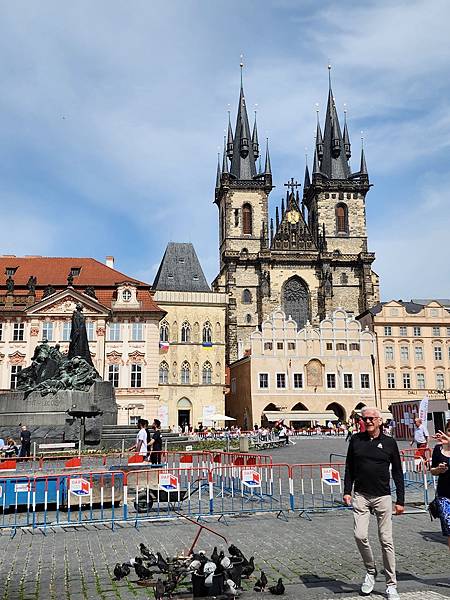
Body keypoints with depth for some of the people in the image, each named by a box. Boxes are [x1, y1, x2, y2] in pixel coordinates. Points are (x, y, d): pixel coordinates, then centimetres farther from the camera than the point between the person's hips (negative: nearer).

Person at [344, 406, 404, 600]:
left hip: (383, 497, -1)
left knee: (386, 540, 2)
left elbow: (398, 473, 5)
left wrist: (400, 501, 2)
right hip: (360, 496, 1)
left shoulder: (389, 442, 0)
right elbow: (349, 468, 11)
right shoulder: (356, 440, 4)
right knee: (360, 536, -9)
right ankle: (371, 571, 17)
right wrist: (347, 491, 4)